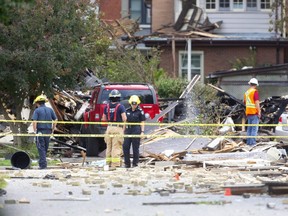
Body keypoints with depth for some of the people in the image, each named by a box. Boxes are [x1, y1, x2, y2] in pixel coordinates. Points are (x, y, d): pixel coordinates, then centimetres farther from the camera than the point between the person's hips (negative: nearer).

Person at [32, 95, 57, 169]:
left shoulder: (37, 111, -5)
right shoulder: (50, 110, 9)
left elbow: (34, 121, -14)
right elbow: (55, 120, 8)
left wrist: (35, 131, -7)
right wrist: (53, 130, 14)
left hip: (40, 131, -4)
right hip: (48, 131, 4)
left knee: (41, 148, -2)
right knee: (45, 148, 15)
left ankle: (43, 164, -7)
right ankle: (42, 163, 22)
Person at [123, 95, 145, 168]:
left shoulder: (140, 111, -1)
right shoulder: (127, 111, 11)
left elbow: (142, 122, -2)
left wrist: (142, 131, -9)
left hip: (136, 130, -5)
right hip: (128, 129, 5)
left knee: (135, 147, -1)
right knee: (125, 146, 0)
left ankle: (135, 163, 6)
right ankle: (127, 163, 8)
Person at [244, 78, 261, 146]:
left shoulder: (246, 92, 12)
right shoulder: (255, 92, -12)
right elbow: (257, 102, -17)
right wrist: (259, 112, -12)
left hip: (248, 112, 8)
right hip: (254, 112, -8)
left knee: (249, 127, 14)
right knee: (254, 128, -6)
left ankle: (248, 141, 14)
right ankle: (252, 141, -11)